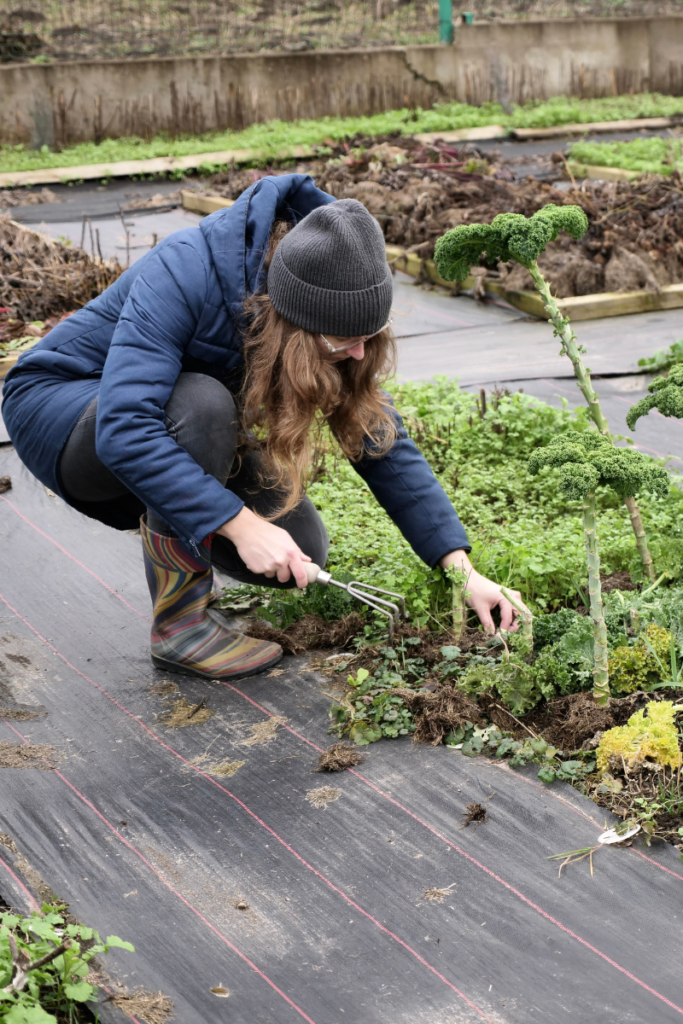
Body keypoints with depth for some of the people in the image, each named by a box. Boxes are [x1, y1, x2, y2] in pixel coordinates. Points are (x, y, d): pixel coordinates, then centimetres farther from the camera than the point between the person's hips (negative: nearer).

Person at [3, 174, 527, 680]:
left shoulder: (327, 321, -15)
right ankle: (178, 623, -21)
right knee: (203, 403, -38)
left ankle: (165, 532, 12)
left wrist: (461, 568, -19)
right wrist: (241, 524, -44)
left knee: (299, 549, -17)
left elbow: (387, 448, -11)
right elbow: (124, 429, -42)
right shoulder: (183, 274, -35)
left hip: (186, 430, 5)